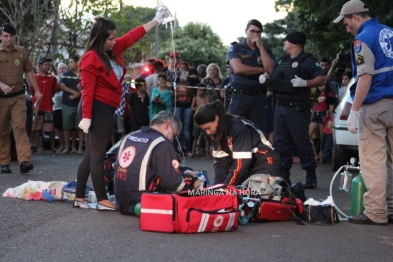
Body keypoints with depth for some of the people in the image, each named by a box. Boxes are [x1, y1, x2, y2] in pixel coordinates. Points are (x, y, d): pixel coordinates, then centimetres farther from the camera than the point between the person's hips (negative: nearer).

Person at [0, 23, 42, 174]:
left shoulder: (21, 52, 6)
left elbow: (29, 72, 15)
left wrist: (37, 90, 11)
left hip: (18, 96, 1)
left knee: (20, 127, -12)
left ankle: (24, 161, -22)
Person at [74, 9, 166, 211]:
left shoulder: (113, 50, 10)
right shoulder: (91, 59, -15)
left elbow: (133, 35, 19)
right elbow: (88, 90, -20)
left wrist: (156, 20, 22)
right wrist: (86, 116, -24)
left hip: (106, 109, 10)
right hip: (98, 109, -10)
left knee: (90, 155, 10)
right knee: (97, 155, -6)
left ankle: (79, 198, 13)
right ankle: (102, 200, -4)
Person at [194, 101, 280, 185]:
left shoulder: (239, 128, -28)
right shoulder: (216, 132, -3)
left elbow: (241, 162, -29)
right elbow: (220, 161, -1)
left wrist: (225, 187, -24)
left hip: (265, 164, -8)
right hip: (248, 166, 8)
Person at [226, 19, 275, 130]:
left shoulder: (266, 49, 12)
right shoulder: (235, 48, 3)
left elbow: (270, 69, -5)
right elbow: (238, 68, -13)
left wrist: (260, 47, -6)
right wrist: (261, 70, -5)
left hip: (259, 97, 3)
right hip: (239, 96, -2)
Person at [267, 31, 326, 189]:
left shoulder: (307, 61, -5)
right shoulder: (282, 61, 18)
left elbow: (322, 79, -14)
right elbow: (274, 80, 26)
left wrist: (305, 83, -29)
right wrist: (265, 79, 4)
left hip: (297, 109, -8)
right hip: (280, 107, 8)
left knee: (302, 142, -4)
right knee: (281, 142, 8)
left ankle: (311, 176, 3)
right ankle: (283, 175, 14)